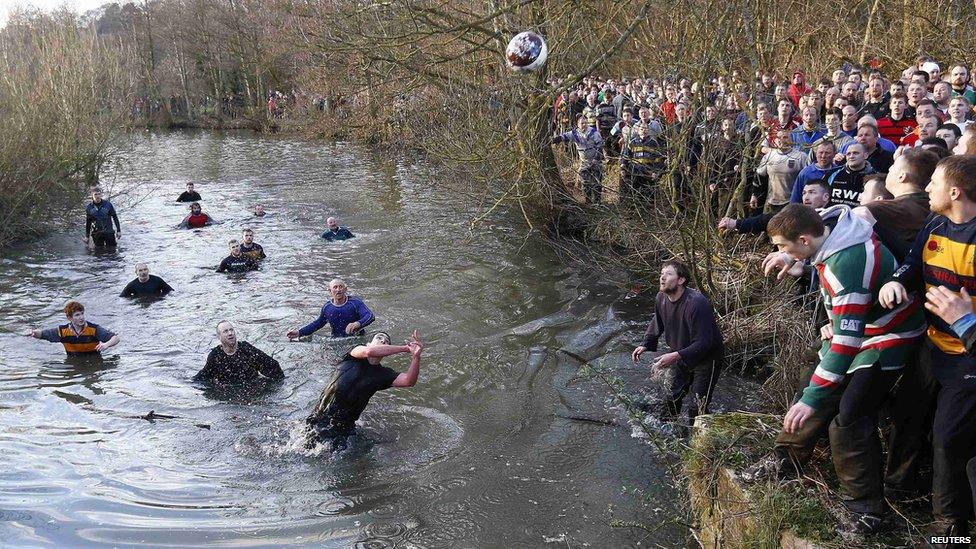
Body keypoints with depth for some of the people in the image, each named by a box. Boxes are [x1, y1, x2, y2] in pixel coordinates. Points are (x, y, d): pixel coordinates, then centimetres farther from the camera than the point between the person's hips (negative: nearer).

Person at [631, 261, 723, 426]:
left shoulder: (697, 303, -33)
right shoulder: (661, 298, -9)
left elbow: (703, 343, -34)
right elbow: (656, 325, 11)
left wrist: (676, 356, -41)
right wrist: (645, 345, -4)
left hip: (706, 358, -7)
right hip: (682, 357, 7)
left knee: (697, 408, -5)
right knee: (672, 399, 19)